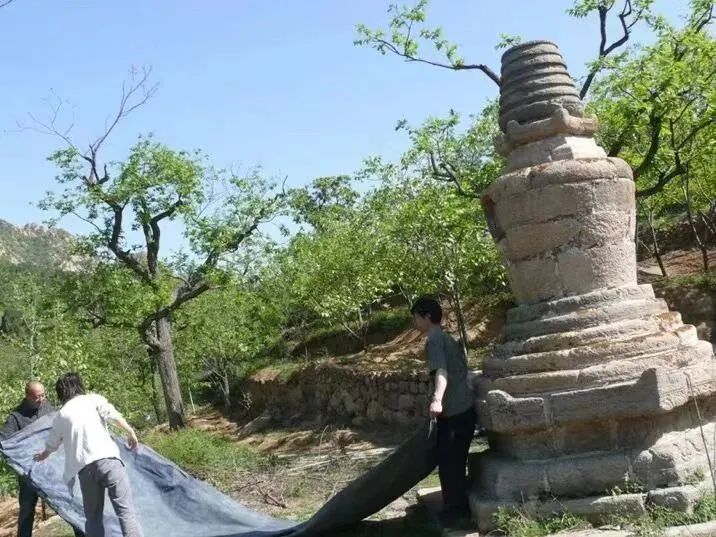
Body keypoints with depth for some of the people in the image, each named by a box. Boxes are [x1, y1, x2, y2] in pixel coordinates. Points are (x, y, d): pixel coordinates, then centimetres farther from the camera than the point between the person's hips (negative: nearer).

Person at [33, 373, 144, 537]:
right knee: (125, 509, -5)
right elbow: (114, 416, -5)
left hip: (84, 467, 3)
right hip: (107, 459, -3)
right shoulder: (93, 399, 12)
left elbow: (52, 445, 35)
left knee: (93, 516, 15)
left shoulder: (60, 416, 21)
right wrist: (131, 433, 5)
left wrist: (43, 456, 57)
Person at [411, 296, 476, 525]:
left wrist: (437, 399, -44)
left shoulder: (434, 340, -12)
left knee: (448, 463, 1)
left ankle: (454, 510, 8)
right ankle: (460, 506, 26)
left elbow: (441, 372, -28)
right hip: (465, 408, 9)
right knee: (456, 461, 18)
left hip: (453, 412, -9)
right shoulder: (447, 338, 17)